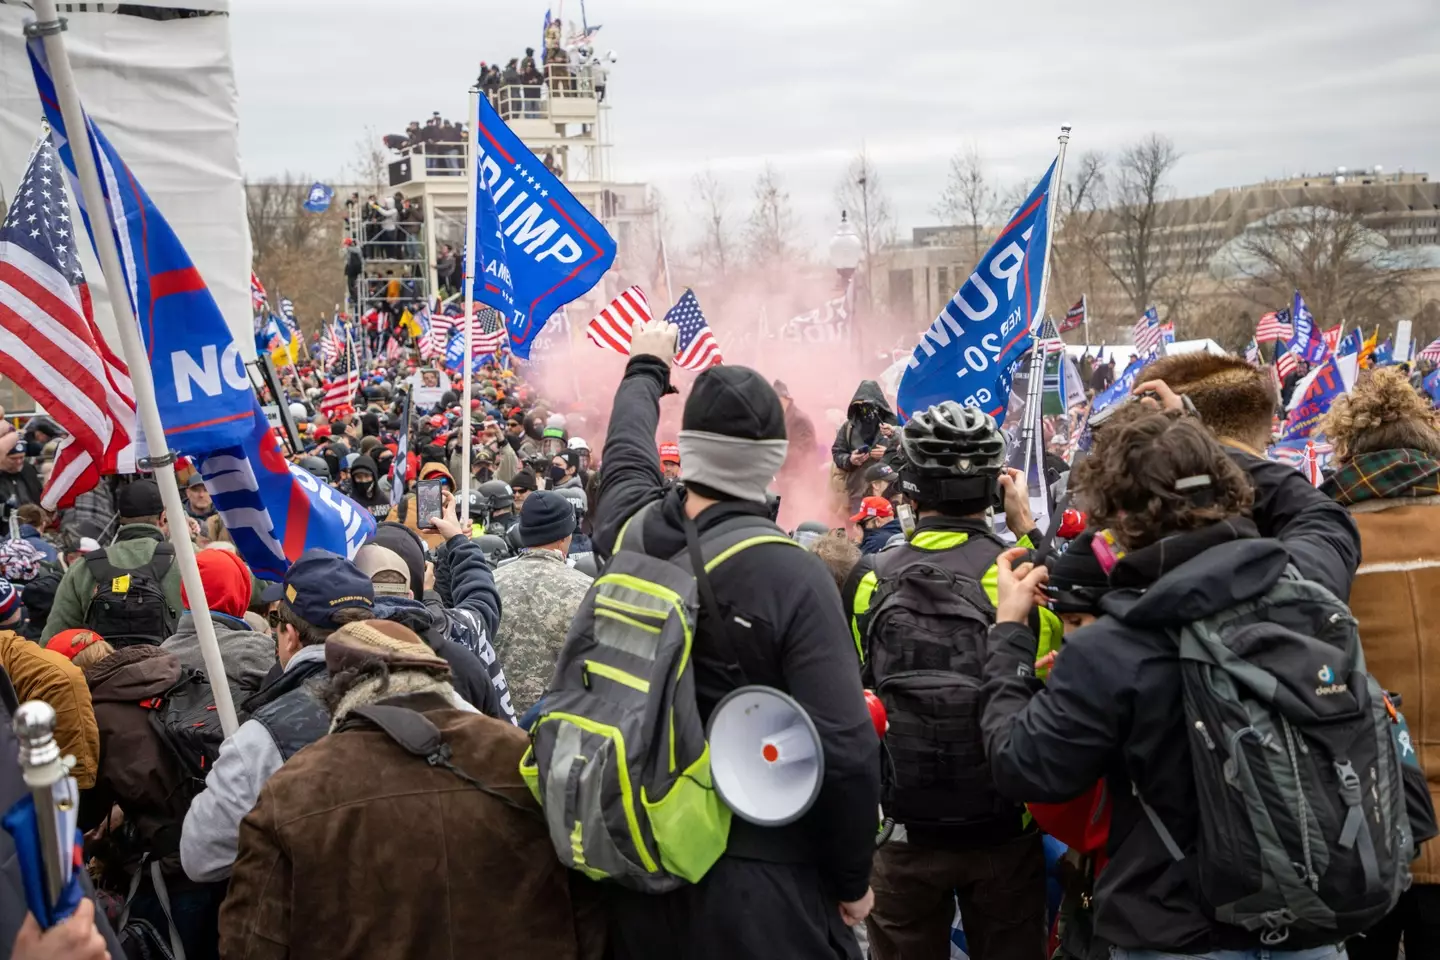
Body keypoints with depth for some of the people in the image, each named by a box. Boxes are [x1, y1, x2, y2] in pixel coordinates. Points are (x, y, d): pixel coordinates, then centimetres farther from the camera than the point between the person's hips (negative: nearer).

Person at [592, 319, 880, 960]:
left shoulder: (628, 533, -6)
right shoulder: (795, 579, -21)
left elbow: (625, 453, 18)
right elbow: (845, 750, -22)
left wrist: (646, 368, 37)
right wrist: (853, 879, -7)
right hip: (760, 881, -5)